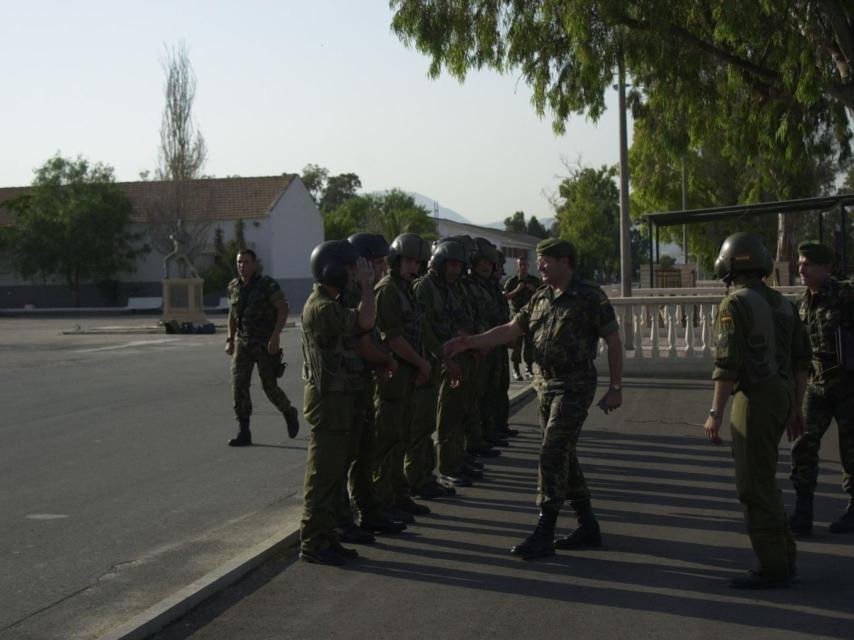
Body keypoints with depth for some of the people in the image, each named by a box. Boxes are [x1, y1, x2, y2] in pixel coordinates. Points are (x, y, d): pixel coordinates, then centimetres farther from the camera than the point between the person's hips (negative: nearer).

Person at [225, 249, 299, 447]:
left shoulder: (267, 284, -12)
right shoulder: (234, 286, 6)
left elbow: (284, 309, -17)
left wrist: (275, 335, -27)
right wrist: (230, 339, 12)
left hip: (266, 343, -5)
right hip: (243, 343, 5)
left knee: (270, 387, -3)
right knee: (239, 385, -10)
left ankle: (289, 413, 29)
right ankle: (244, 433, -6)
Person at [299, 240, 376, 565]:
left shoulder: (332, 304, 15)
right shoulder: (321, 308, -18)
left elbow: (355, 340, 19)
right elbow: (365, 321, -28)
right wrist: (366, 285, -16)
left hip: (340, 398, 10)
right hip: (328, 400, -10)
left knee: (335, 473, 13)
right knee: (323, 474, -5)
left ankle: (327, 537, 20)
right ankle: (312, 543, 1)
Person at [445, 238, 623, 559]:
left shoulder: (590, 297, -9)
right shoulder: (540, 298, 11)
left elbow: (613, 341, -6)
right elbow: (511, 329, 10)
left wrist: (616, 388, -8)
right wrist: (469, 343, 0)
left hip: (574, 385, -7)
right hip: (545, 385, 8)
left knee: (553, 454, -13)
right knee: (563, 455, 11)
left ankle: (544, 534, -10)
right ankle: (587, 527, 22)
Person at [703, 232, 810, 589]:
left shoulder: (735, 304, -11)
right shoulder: (781, 304, 14)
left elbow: (727, 363, -18)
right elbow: (801, 361, 16)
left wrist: (715, 413, -15)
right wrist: (795, 409, 21)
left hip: (755, 398, -9)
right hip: (783, 396, 9)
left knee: (753, 485, -4)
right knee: (761, 480, 18)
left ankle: (772, 568, -2)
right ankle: (783, 558, 21)